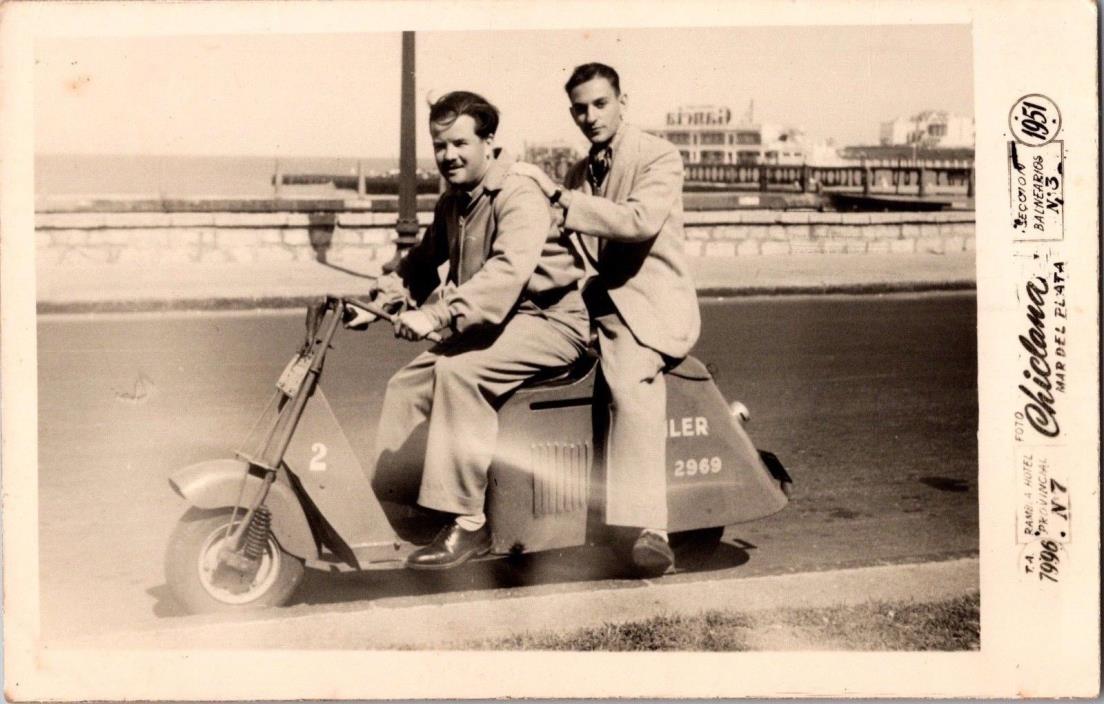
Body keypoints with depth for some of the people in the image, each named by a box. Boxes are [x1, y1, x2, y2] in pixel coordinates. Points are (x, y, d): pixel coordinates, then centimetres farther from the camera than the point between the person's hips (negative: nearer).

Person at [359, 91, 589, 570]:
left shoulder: (521, 198, -18)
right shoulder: (452, 203, 11)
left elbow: (508, 270, -35)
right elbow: (425, 259, 24)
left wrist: (439, 314, -46)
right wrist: (390, 291, 1)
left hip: (549, 320, -9)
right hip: (490, 324, 9)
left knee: (458, 371, -30)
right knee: (406, 384, -3)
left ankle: (468, 522, -28)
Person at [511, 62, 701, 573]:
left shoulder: (659, 157, -4)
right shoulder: (579, 174, 19)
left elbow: (641, 222, -23)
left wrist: (558, 198, -22)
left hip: (650, 306, -7)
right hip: (593, 302, 7)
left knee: (631, 382, -34)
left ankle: (646, 528, -39)